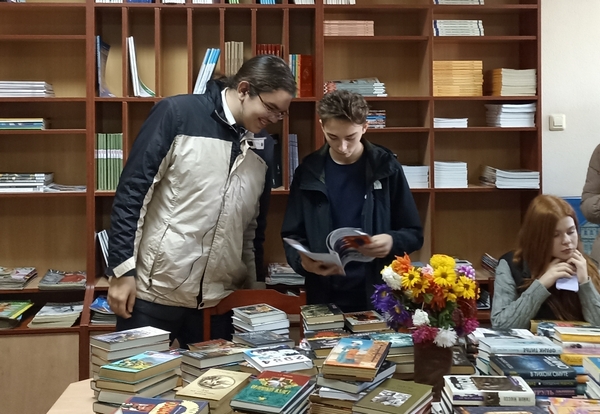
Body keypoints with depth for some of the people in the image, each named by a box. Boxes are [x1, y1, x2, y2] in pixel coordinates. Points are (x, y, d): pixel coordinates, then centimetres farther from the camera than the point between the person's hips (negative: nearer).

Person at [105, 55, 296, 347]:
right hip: (153, 291, -4)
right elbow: (132, 192, -7)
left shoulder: (264, 147, 10)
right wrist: (122, 269, -10)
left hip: (219, 300, 5)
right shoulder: (178, 114, -6)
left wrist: (250, 288, 16)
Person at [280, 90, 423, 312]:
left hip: (379, 296, -1)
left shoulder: (386, 167, -2)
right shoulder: (308, 173, 0)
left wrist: (393, 241, -20)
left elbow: (414, 234, 2)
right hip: (325, 298, 1)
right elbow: (292, 236, 4)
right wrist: (302, 261, -18)